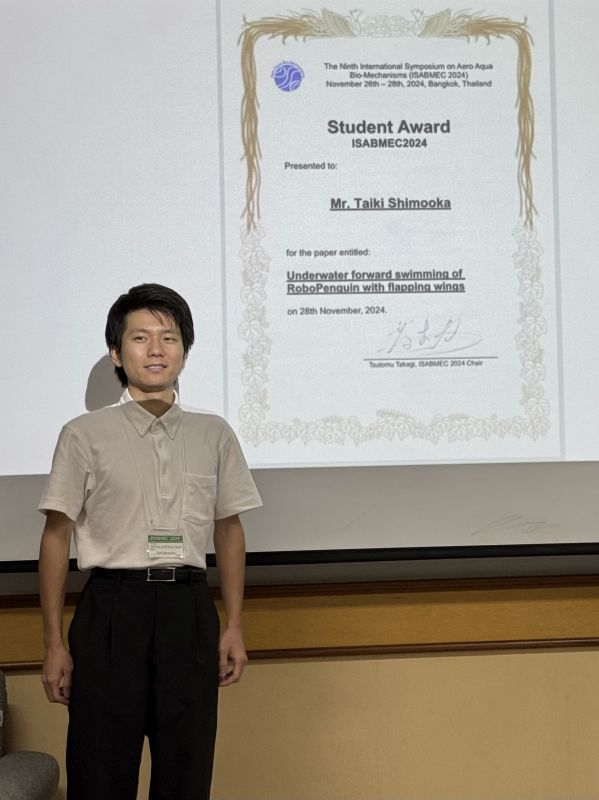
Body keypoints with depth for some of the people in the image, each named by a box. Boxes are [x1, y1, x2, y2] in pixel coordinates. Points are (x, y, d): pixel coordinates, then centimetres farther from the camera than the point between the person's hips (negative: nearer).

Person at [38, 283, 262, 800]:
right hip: (112, 607, -2)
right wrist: (54, 644, -2)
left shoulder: (213, 435, 8)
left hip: (189, 610, 2)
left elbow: (229, 530, 12)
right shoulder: (86, 435, 1)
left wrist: (234, 628, 8)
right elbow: (57, 536, 1)